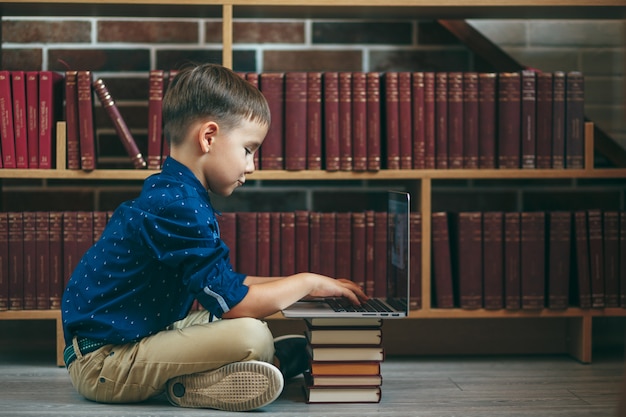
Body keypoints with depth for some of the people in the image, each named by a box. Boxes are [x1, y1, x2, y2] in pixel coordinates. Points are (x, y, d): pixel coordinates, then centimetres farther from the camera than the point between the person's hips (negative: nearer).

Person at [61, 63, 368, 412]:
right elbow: (234, 302, -20)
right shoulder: (177, 207, -21)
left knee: (252, 320, 23)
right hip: (102, 362, -11)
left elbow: (227, 282, 20)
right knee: (251, 337, -26)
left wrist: (293, 285, 14)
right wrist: (308, 282, -6)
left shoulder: (176, 195, 13)